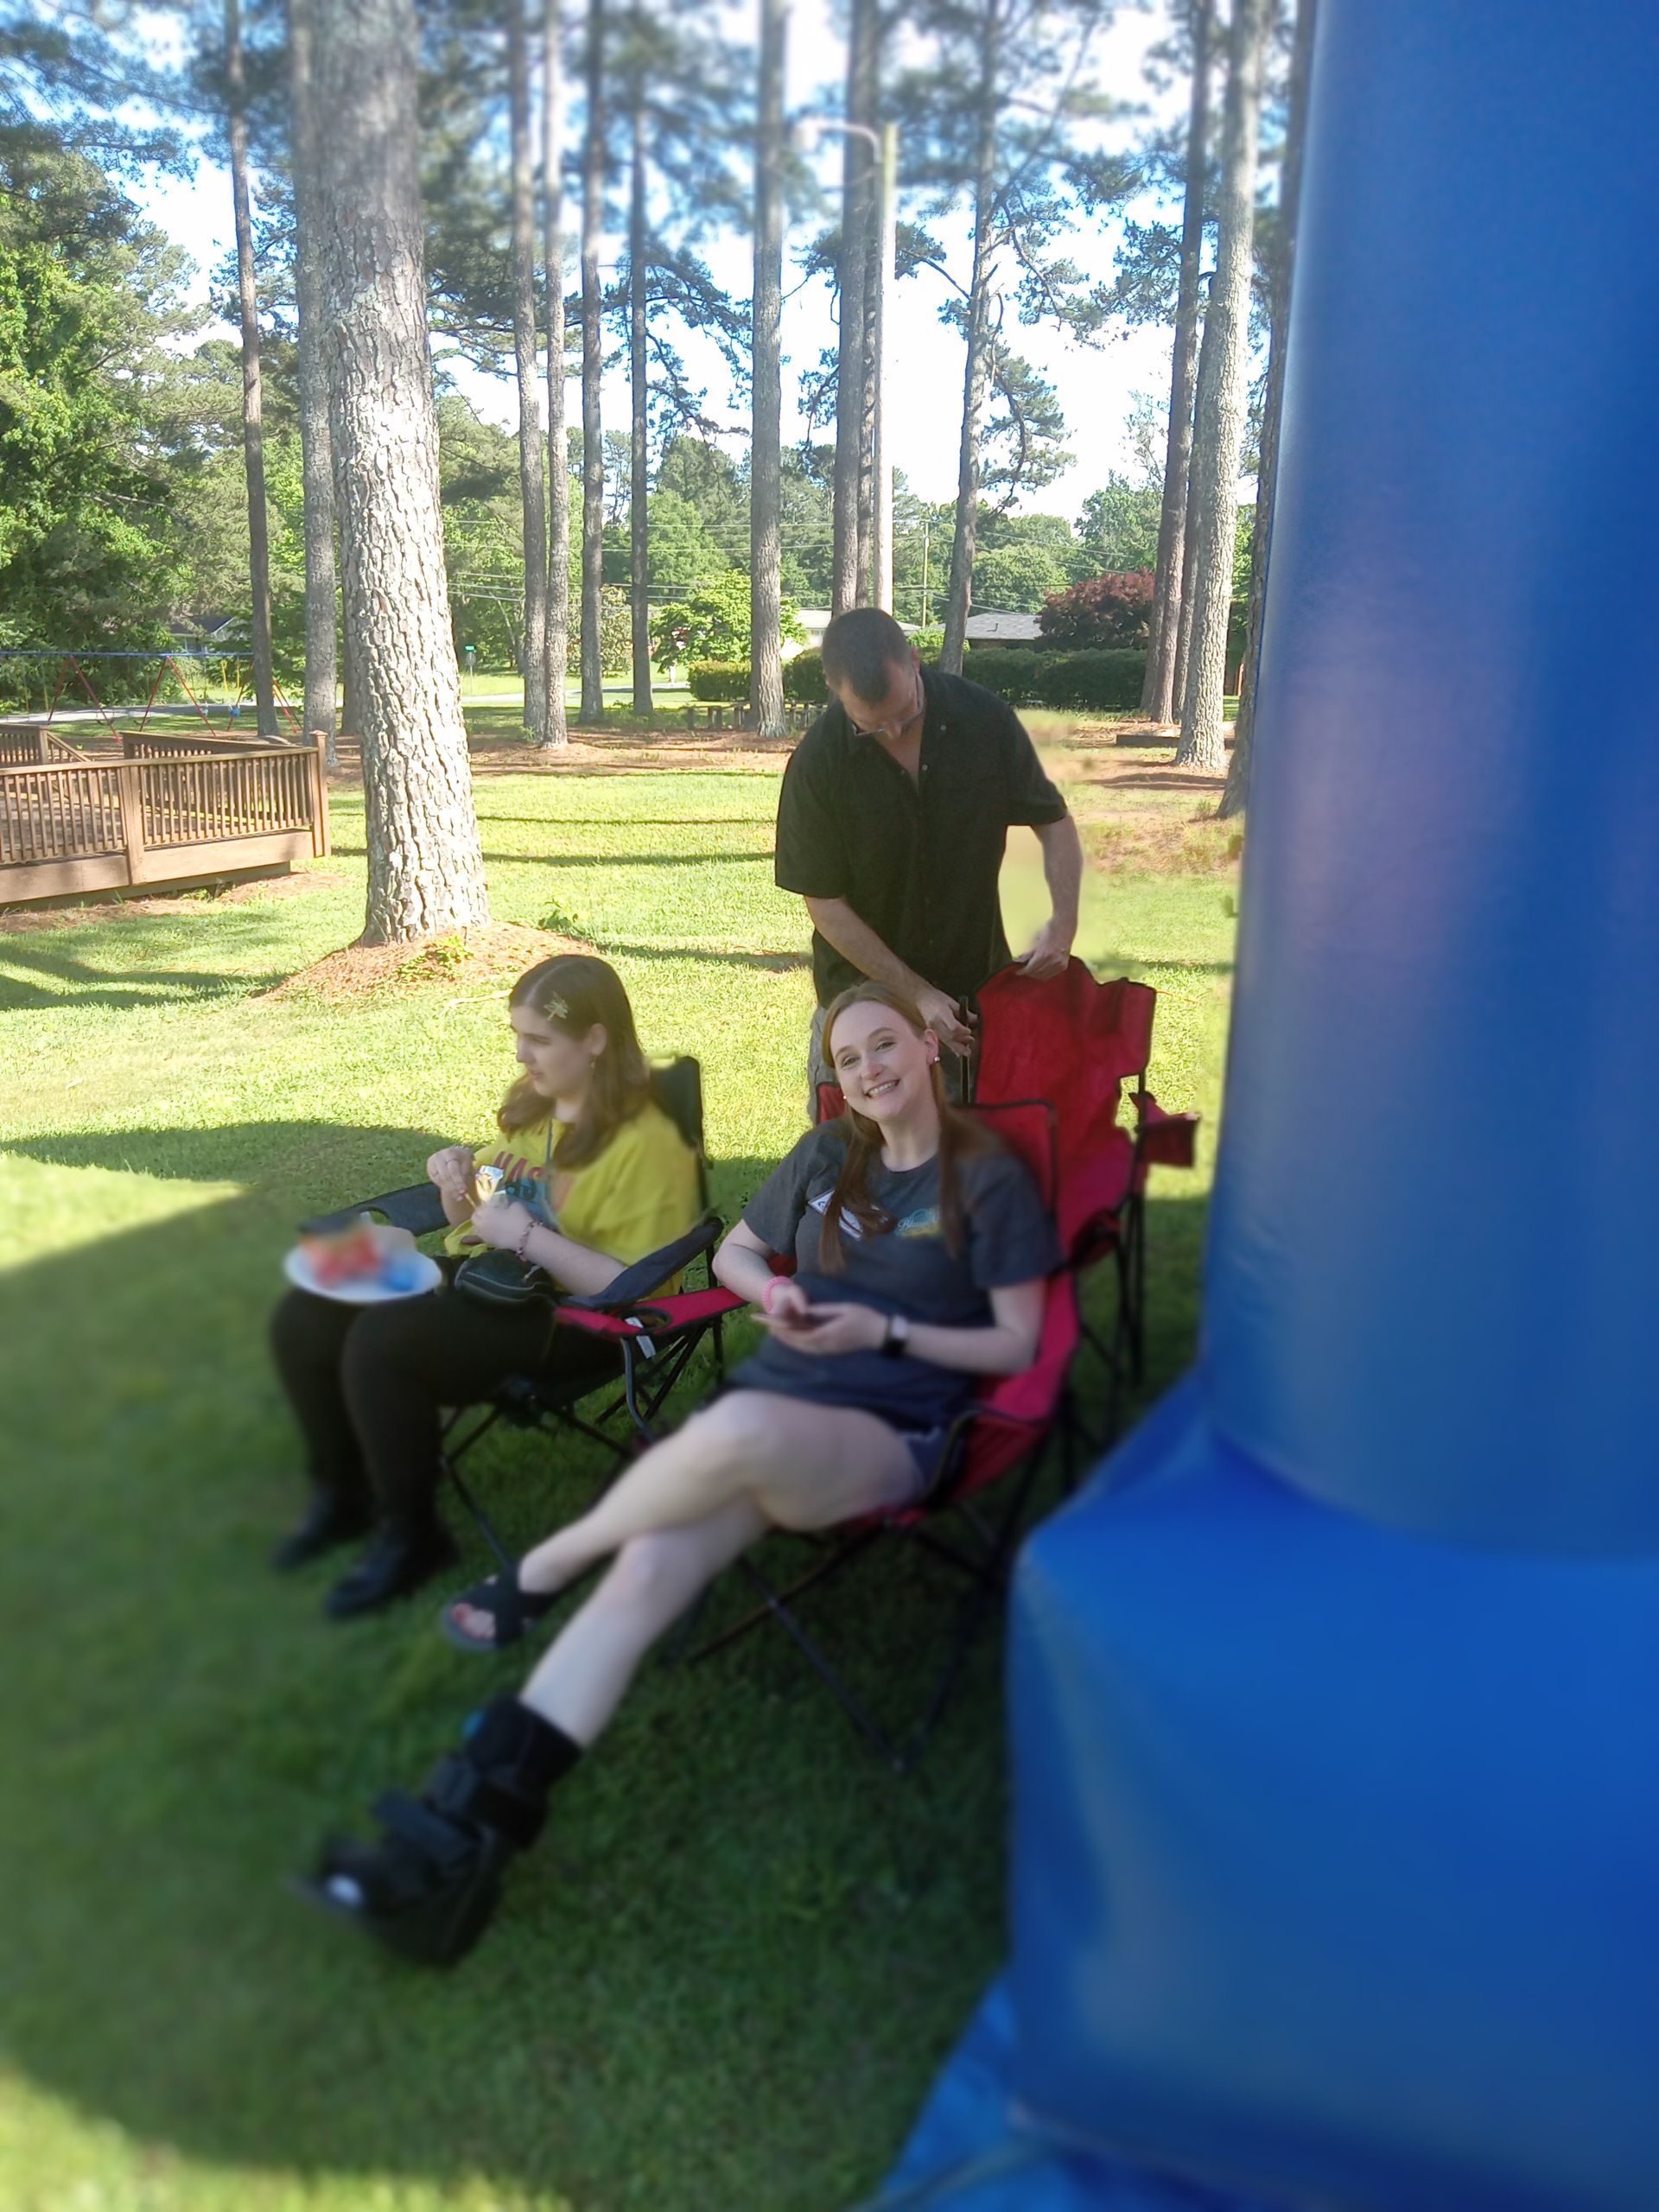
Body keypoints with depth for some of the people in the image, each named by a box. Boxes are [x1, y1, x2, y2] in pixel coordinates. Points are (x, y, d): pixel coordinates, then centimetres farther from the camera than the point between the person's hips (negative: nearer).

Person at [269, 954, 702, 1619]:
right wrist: (458, 1178, -4)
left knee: (379, 1345, -27)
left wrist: (526, 1236, -26)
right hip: (478, 1278, 9)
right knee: (303, 1320, -6)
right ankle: (342, 1495, 16)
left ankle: (409, 1536, -5)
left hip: (569, 1315, -8)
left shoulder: (646, 1144, -18)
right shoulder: (531, 1104, 7)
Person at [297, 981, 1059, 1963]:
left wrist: (885, 1332, -11)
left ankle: (541, 1573, -13)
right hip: (773, 1404, 5)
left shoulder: (991, 1180, 2)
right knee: (649, 1568, -25)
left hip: (892, 1437, -5)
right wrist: (772, 1290, 3)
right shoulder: (825, 1156, 17)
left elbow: (1018, 1345, 0)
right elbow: (732, 1252, 27)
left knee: (738, 1427, -39)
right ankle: (472, 1824, -31)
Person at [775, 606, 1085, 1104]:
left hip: (977, 988, 2)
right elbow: (826, 908, -12)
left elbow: (1055, 822, 4)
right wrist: (917, 994, -15)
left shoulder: (985, 718, -11)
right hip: (864, 989, -1)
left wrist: (1064, 919, -12)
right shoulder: (818, 762, -17)